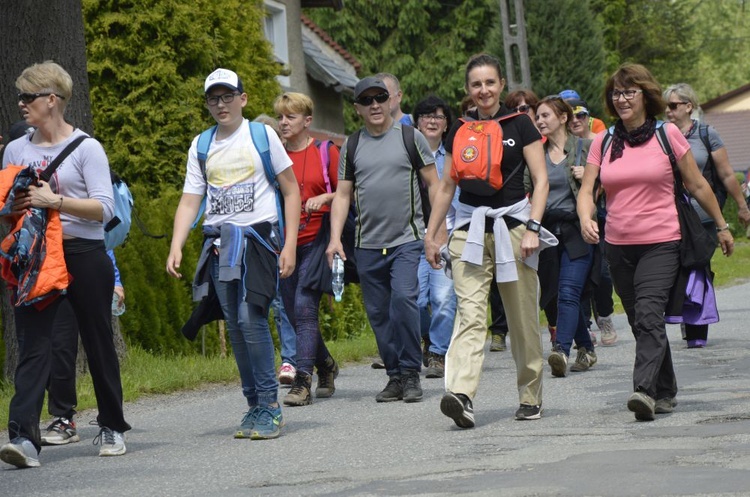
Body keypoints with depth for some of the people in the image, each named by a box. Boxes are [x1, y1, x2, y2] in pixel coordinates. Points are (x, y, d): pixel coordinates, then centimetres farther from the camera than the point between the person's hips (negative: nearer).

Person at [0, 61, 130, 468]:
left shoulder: (86, 148, -3)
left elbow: (104, 208, -11)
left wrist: (54, 200, -20)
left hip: (83, 256, -3)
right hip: (35, 258, 3)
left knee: (98, 344, 7)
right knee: (33, 345, -10)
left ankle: (112, 428, 25)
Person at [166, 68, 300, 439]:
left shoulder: (262, 135, 3)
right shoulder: (201, 146, 13)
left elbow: (291, 191, 5)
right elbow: (189, 201, 9)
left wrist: (290, 245, -3)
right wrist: (176, 248, -6)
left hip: (256, 237, -4)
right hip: (219, 242, 4)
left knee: (251, 318, -16)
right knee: (235, 326, 4)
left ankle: (270, 405, -9)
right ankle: (255, 405, 11)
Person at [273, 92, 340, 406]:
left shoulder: (325, 152, 0)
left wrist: (325, 197, -17)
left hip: (315, 241, -5)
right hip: (284, 244, 5)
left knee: (304, 306, -17)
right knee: (295, 315, 8)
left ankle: (303, 381, -18)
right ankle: (326, 366, 31)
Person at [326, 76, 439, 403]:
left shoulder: (410, 137, 3)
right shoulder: (351, 146, 11)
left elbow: (434, 185, 4)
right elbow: (343, 194, 11)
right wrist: (335, 238, 1)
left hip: (407, 240, -3)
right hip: (367, 245, 4)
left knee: (403, 298, -20)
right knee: (378, 313, 4)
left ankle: (411, 373, -10)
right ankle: (395, 376, 14)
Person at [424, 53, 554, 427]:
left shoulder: (519, 125, 2)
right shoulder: (459, 131, 11)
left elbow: (541, 180, -2)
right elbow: (446, 187, 17)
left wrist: (532, 228, -12)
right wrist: (430, 234, 15)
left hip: (512, 224, -2)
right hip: (469, 228, 2)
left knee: (523, 319, 4)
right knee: (470, 314, -13)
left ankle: (530, 396, 18)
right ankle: (461, 396, -27)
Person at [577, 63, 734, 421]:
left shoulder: (667, 134, -1)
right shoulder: (603, 142, 6)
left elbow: (697, 185, 7)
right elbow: (586, 190, 4)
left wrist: (722, 226, 13)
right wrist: (586, 218, -18)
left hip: (660, 243, -4)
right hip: (618, 245, 4)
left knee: (648, 314, -21)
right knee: (640, 322, 10)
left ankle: (644, 389, -31)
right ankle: (665, 392, 22)